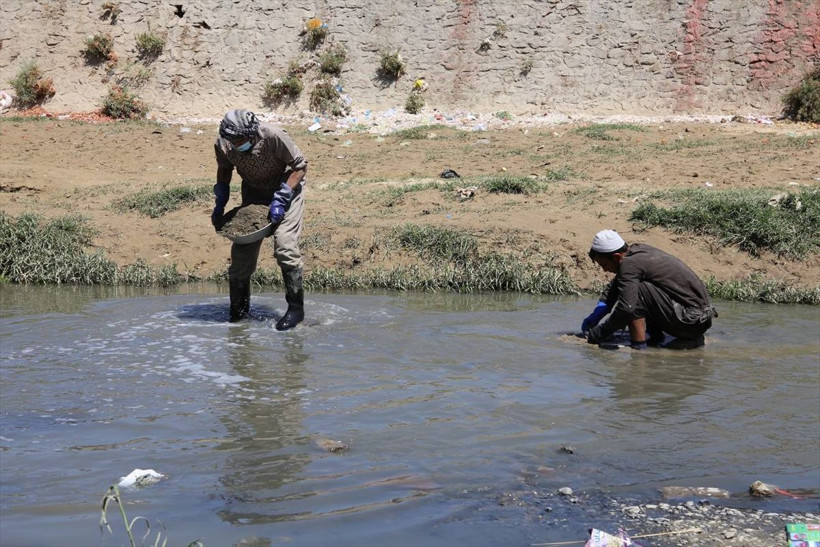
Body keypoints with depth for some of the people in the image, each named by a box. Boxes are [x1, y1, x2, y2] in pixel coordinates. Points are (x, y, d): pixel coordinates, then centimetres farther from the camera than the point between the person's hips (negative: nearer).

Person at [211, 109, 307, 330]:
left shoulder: (273, 136, -33)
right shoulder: (222, 145, -19)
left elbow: (300, 165, -21)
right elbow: (224, 169, 5)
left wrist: (280, 199, -28)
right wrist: (220, 204, -3)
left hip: (287, 187, -4)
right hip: (254, 192, 4)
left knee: (284, 245, -19)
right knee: (242, 250, 0)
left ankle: (296, 308, -8)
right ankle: (238, 310, 17)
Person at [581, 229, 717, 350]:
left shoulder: (630, 264, -19)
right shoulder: (637, 250, 10)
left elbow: (625, 309, -27)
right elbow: (613, 287, 23)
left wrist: (597, 335, -16)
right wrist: (595, 316, 15)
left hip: (692, 321, -10)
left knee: (635, 291, -18)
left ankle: (638, 346, -13)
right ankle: (655, 336, 13)